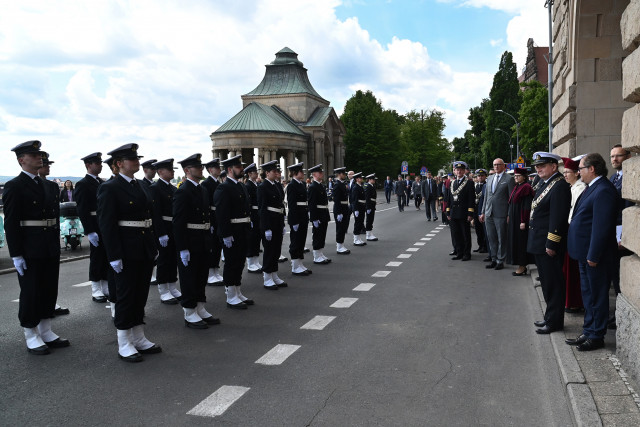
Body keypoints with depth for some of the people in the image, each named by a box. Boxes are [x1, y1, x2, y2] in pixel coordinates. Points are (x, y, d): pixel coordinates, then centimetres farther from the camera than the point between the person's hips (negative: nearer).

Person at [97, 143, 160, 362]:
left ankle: (139, 339, 25)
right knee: (126, 295, 3)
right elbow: (106, 224, -15)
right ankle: (124, 344, 15)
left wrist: (154, 245, 13)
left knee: (141, 295, 13)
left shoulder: (140, 186, 13)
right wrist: (114, 256, -19)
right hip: (126, 252, -7)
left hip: (145, 251, 7)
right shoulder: (109, 188, -10)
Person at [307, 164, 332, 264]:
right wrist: (315, 219, -21)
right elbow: (311, 204, -18)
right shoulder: (313, 187, -14)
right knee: (317, 236, -2)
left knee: (322, 236, 14)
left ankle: (320, 255, 23)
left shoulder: (321, 185, 15)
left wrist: (327, 217, 18)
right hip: (318, 216, -9)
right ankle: (317, 257, 6)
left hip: (324, 216, 9)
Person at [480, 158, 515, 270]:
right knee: (491, 238, 11)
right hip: (489, 214, 6)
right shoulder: (490, 179, 16)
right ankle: (494, 259, 21)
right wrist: (483, 212, 16)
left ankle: (500, 261, 11)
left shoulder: (509, 179, -3)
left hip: (500, 214, -6)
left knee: (501, 239, 2)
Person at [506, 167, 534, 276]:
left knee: (520, 241, -4)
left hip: (521, 219, -9)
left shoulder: (526, 187, -14)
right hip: (513, 219, 9)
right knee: (515, 241, 11)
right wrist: (508, 216, 11)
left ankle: (522, 267, 4)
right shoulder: (516, 187, 13)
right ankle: (522, 266, 18)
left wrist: (523, 221, -20)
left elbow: (527, 206, -18)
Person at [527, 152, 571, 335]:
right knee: (546, 283, 19)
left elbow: (558, 218, -21)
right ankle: (550, 316, 31)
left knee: (553, 284, 0)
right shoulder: (544, 184, 14)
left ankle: (555, 321, 10)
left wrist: (551, 244, -21)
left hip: (550, 246, -10)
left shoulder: (559, 186, -17)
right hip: (539, 244, 10)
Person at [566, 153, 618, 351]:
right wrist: (586, 253, 16)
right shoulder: (592, 187, 11)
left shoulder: (604, 190, -20)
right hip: (585, 252, 10)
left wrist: (593, 255, -22)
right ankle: (588, 332, 30)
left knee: (597, 296, 3)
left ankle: (597, 337, 16)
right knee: (588, 295, 18)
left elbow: (602, 226, -24)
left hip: (595, 255, -10)